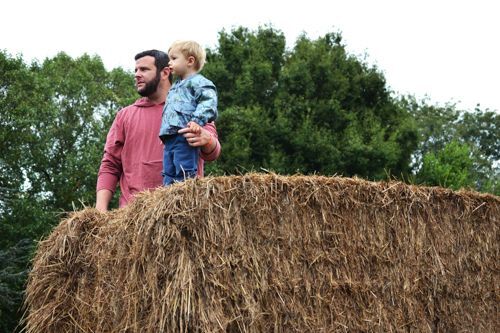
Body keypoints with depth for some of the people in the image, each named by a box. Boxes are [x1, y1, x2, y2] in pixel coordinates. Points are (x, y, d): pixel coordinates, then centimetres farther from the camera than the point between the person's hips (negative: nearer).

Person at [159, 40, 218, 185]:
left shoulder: (198, 82, -1)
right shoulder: (175, 86, 29)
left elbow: (208, 101, -15)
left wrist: (198, 120, -28)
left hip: (184, 137, -10)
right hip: (169, 138, 10)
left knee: (184, 173, -13)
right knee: (169, 174, 5)